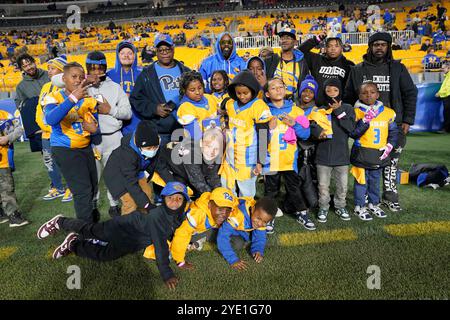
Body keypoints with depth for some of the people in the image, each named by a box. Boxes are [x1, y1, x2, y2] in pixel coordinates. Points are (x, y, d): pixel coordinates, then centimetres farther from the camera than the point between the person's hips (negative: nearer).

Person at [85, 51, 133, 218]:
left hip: (112, 137, 1)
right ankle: (91, 205, 23)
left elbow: (128, 112, 7)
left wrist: (110, 110, -8)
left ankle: (114, 204, 23)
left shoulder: (115, 87, 10)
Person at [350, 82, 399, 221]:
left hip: (379, 154, 4)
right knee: (361, 181, 3)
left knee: (375, 181, 17)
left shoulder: (388, 112, 3)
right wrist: (366, 120, -24)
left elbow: (393, 131, 11)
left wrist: (389, 145, -1)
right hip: (361, 154, -4)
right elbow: (353, 133, -16)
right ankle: (359, 207, 17)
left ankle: (374, 204, 33)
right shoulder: (357, 112, -9)